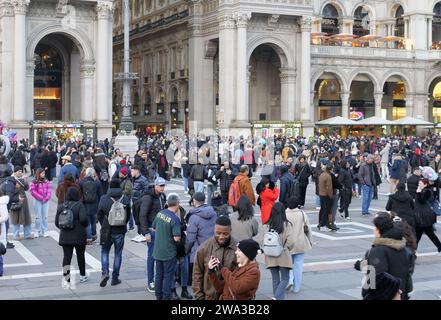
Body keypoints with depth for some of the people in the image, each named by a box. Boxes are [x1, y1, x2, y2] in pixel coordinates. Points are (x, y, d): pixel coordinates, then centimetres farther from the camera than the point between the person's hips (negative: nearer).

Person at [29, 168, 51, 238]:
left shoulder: (47, 182, 7)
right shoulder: (34, 182, -6)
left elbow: (49, 191, 6)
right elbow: (33, 191, -11)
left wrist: (46, 198, -8)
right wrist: (41, 198, -12)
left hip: (46, 201, 3)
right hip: (38, 201, -3)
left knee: (45, 216, 5)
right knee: (38, 216, 2)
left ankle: (45, 231, 9)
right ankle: (39, 231, 9)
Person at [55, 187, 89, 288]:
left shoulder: (61, 207, 2)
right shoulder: (79, 205, -10)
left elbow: (57, 222, 3)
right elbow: (83, 219, -22)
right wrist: (86, 224, -1)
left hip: (65, 237, 2)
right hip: (79, 236, -2)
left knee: (67, 256, 0)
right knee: (80, 255, 16)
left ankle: (66, 279, -13)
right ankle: (82, 276, 31)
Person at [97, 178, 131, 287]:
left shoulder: (104, 199, -8)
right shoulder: (125, 199, -6)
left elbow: (100, 215, -3)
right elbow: (128, 216, 1)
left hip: (107, 230, -1)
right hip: (120, 231, 1)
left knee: (104, 251, 16)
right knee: (118, 254, 10)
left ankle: (105, 272, -5)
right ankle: (115, 278, 14)